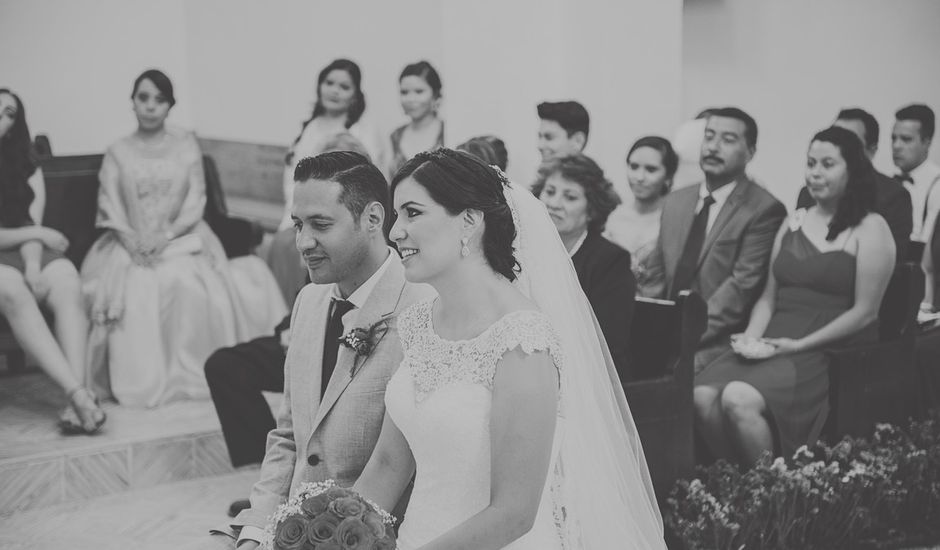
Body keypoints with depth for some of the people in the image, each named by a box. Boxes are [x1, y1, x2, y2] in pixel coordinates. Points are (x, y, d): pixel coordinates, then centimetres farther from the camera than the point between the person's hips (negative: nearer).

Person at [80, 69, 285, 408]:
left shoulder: (185, 145, 12)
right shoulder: (117, 152, 13)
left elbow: (195, 200, 3)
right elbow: (110, 207, 3)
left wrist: (166, 236, -14)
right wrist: (133, 241, -16)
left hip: (181, 239, 0)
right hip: (131, 245, 1)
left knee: (186, 280, -33)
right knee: (134, 290, -32)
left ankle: (189, 373, -22)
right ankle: (139, 379, -25)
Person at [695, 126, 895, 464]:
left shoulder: (870, 229, 0)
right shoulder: (794, 222, 19)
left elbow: (864, 312, -7)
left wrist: (799, 345, -14)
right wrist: (751, 337, -3)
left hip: (828, 350, -5)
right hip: (773, 342, 6)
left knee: (740, 400, -31)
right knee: (703, 395, -23)